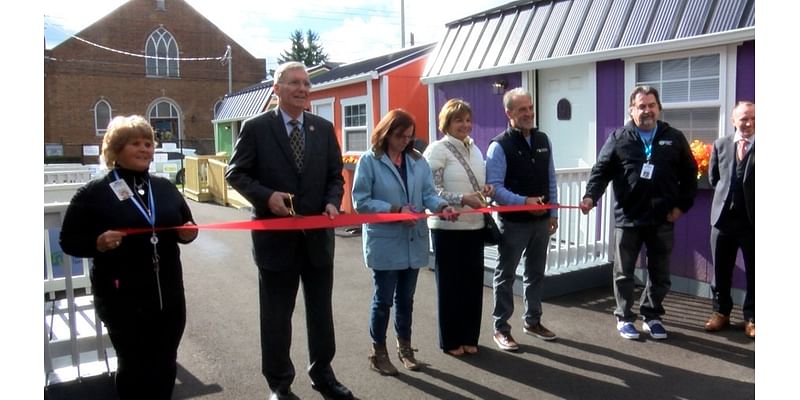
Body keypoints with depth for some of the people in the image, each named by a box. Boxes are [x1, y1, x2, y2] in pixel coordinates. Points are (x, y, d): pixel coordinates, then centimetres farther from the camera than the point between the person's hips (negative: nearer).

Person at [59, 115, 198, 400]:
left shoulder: (165, 188, 10)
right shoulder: (93, 193, -5)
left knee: (165, 367, 16)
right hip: (123, 300, -4)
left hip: (169, 296, 4)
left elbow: (186, 227, 18)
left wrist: (188, 233, -5)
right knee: (134, 368, 10)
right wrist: (98, 243, -23)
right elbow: (69, 241, -4)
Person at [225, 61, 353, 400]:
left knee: (321, 312, 15)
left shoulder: (324, 128, 7)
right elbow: (236, 173, -3)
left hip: (318, 234, 4)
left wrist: (332, 202, -10)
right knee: (276, 316, 9)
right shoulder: (256, 128, -4)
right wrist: (267, 196, -19)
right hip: (276, 235, -3)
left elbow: (335, 176, 9)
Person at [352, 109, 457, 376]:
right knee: (383, 299, 6)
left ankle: (404, 347, 33)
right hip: (384, 243, -5)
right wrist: (396, 210, -21)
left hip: (413, 242, 5)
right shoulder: (369, 161, -9)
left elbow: (428, 193, 1)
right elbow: (361, 202, -13)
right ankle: (378, 351, 23)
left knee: (406, 298, 17)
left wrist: (442, 206, -21)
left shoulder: (418, 161, 7)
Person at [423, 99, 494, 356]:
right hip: (447, 227, -6)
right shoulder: (437, 149, -9)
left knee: (473, 281, 11)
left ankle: (469, 337, 26)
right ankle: (450, 340, 19)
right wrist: (463, 199, -24)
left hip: (474, 225, 6)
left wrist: (485, 190, -3)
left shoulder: (474, 149, 13)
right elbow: (432, 190, -15)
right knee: (450, 283, 5)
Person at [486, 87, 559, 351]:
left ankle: (532, 321, 34)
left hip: (541, 221, 6)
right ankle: (501, 329, 16)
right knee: (506, 276, 5)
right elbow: (494, 187, -18)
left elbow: (551, 180, 12)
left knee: (536, 273, 18)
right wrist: (523, 202, -28)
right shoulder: (500, 146, -13)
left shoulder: (543, 140, 7)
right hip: (513, 222, -6)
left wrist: (553, 213, 9)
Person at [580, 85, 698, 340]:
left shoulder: (674, 138, 6)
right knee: (624, 273, 8)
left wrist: (682, 205, 1)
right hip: (628, 218, -2)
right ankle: (624, 318, 22)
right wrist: (591, 196, -18)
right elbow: (601, 171, -2)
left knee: (659, 274, 12)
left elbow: (689, 174, 10)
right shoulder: (619, 138, 1)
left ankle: (652, 316, 28)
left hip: (663, 219, 2)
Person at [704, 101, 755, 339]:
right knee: (721, 270, 11)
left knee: (753, 272, 6)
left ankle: (751, 317, 19)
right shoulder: (720, 145, 6)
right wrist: (728, 194, 7)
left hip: (752, 218, -3)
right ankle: (721, 312, 26)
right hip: (724, 215, 3)